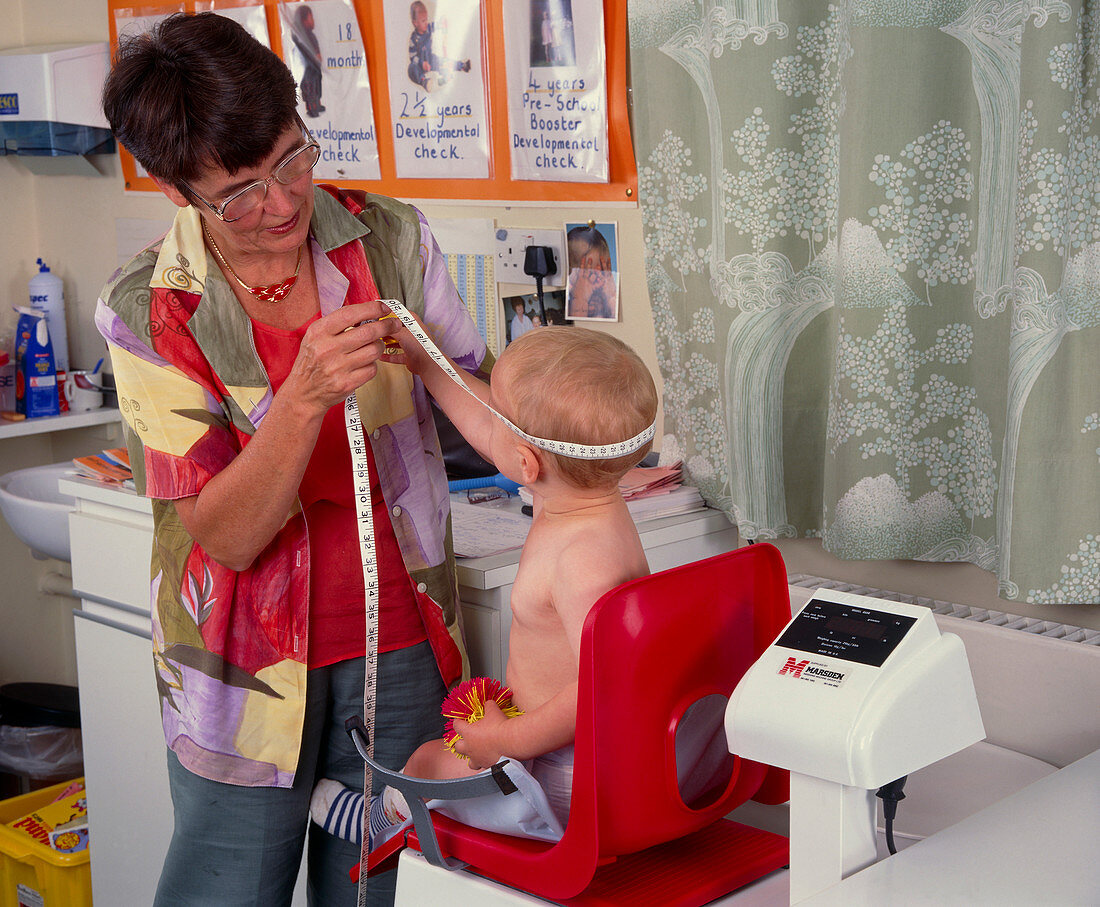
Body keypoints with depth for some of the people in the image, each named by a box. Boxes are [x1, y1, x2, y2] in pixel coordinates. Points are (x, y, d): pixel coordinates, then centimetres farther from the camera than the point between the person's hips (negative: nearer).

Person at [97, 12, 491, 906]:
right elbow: (227, 536, -17)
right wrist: (307, 394, -31)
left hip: (398, 638, 2)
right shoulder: (149, 312, -12)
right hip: (247, 663, -2)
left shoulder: (392, 240, -5)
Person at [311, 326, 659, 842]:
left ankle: (377, 822, 42)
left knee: (429, 764, 11)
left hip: (570, 786, -9)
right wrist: (422, 361, 19)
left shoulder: (587, 559, -35)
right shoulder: (586, 501, -3)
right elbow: (488, 430, 12)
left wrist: (508, 739, -25)